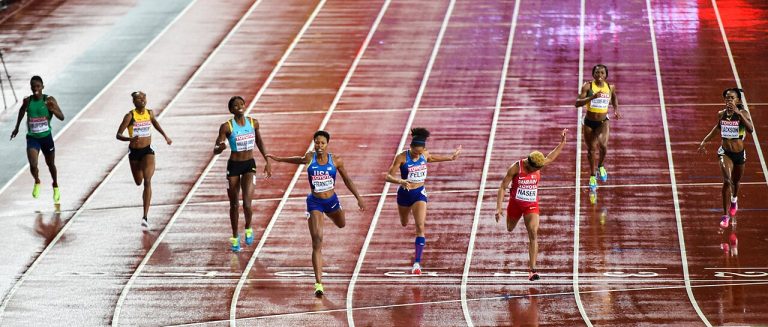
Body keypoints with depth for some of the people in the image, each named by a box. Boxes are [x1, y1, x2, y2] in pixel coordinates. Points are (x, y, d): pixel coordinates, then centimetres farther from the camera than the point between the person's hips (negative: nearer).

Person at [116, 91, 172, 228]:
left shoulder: (149, 113, -4)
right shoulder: (130, 116, -14)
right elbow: (118, 135, -17)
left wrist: (165, 136, 26)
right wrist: (130, 139, -36)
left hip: (147, 151, 0)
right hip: (134, 152, 0)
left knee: (147, 181, -17)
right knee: (138, 182, 18)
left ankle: (145, 217, -22)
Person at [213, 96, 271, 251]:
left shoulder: (253, 123, -1)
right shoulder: (227, 126, -11)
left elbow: (259, 142, 16)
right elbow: (215, 150, -12)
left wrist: (267, 161, 15)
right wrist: (220, 147, -36)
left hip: (249, 165, 1)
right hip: (233, 166, -1)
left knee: (247, 204, -14)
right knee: (234, 205, 9)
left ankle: (248, 228, 16)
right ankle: (235, 236, 28)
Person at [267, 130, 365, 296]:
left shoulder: (336, 160, -8)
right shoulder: (309, 158, -10)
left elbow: (347, 180, 3)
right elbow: (300, 160, 14)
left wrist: (359, 198, 4)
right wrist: (279, 159, 23)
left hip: (332, 200, 3)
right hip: (315, 203, -3)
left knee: (341, 224, 33)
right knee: (317, 242, -14)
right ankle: (319, 284, -17)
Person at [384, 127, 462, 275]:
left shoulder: (424, 155, -8)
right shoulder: (402, 157, -20)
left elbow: (431, 158, 18)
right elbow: (389, 176, -22)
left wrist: (451, 157, 28)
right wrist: (400, 181, -42)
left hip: (419, 193, 1)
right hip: (405, 193, -1)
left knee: (420, 227, -16)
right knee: (404, 224, 24)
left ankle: (417, 262, -17)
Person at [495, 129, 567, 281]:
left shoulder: (538, 166, -10)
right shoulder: (515, 168, -21)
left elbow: (550, 157, 13)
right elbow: (502, 187, -16)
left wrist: (562, 142, 8)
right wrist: (499, 208, -22)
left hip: (532, 205, 1)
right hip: (515, 204, -1)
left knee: (533, 234, -17)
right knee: (510, 229, 22)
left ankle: (532, 269, -19)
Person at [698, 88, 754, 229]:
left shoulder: (743, 113, -14)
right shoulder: (721, 114, -4)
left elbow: (750, 129, -32)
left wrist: (739, 113, -37)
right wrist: (704, 141, 14)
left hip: (739, 153, 0)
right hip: (725, 152, 0)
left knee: (735, 181, 23)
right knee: (727, 181, -21)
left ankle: (734, 200, 59)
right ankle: (725, 215, -15)